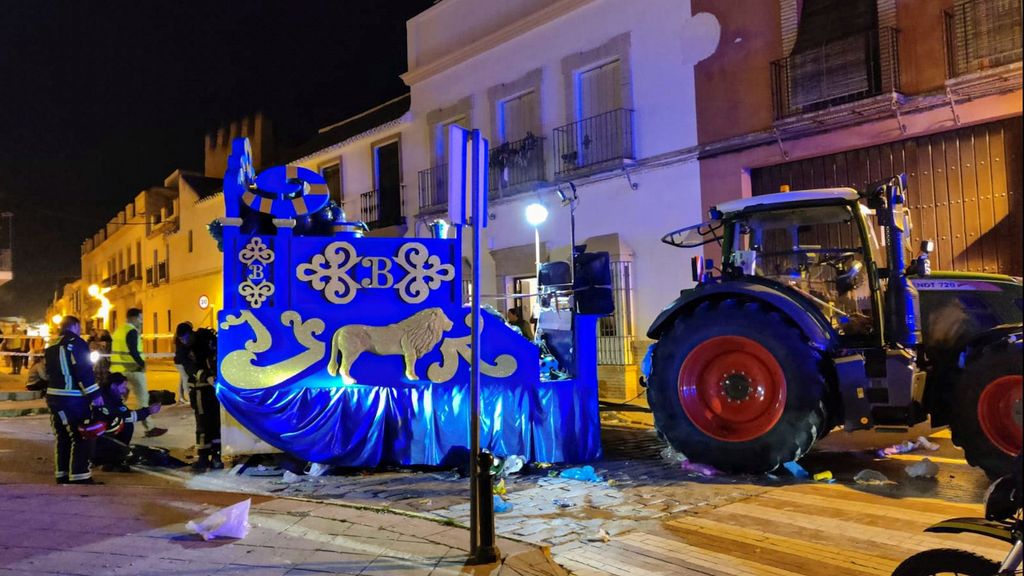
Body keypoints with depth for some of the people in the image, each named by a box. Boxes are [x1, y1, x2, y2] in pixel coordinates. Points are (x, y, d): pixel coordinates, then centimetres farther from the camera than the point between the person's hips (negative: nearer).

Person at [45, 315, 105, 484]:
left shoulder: (52, 347, 15)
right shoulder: (76, 343, -12)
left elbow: (49, 373, 22)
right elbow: (84, 372, -19)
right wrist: (95, 394, -16)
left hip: (54, 396, 9)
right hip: (73, 399, -9)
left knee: (63, 437, 17)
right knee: (83, 438, -5)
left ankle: (63, 475, 22)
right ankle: (79, 477, -8)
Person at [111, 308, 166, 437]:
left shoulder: (118, 330, 16)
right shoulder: (132, 331, -13)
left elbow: (113, 350, 20)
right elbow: (133, 351, -22)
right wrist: (142, 363, -14)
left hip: (118, 369, 9)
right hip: (132, 369, -9)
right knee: (142, 398, -5)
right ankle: (149, 428, -5)